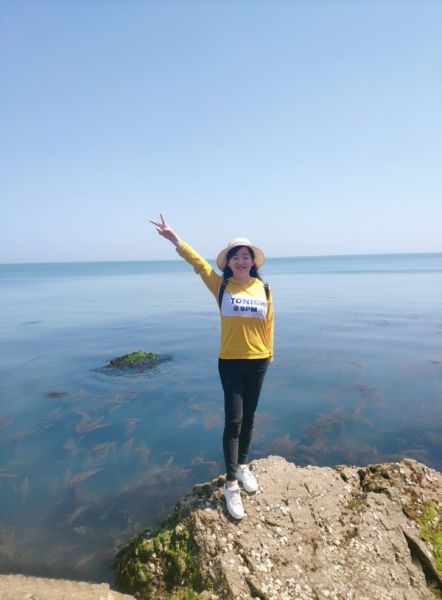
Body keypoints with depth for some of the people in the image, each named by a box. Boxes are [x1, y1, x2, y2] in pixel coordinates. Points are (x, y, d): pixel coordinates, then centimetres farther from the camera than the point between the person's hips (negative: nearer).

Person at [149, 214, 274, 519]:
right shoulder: (221, 286, -4)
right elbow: (198, 263, -12)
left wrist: (269, 353, 9)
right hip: (230, 362, -2)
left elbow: (269, 323, 5)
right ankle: (231, 484, 11)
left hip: (257, 362, 3)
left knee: (248, 418, 16)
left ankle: (242, 466, 36)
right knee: (234, 420, -1)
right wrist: (175, 238, -20)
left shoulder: (264, 288, 0)